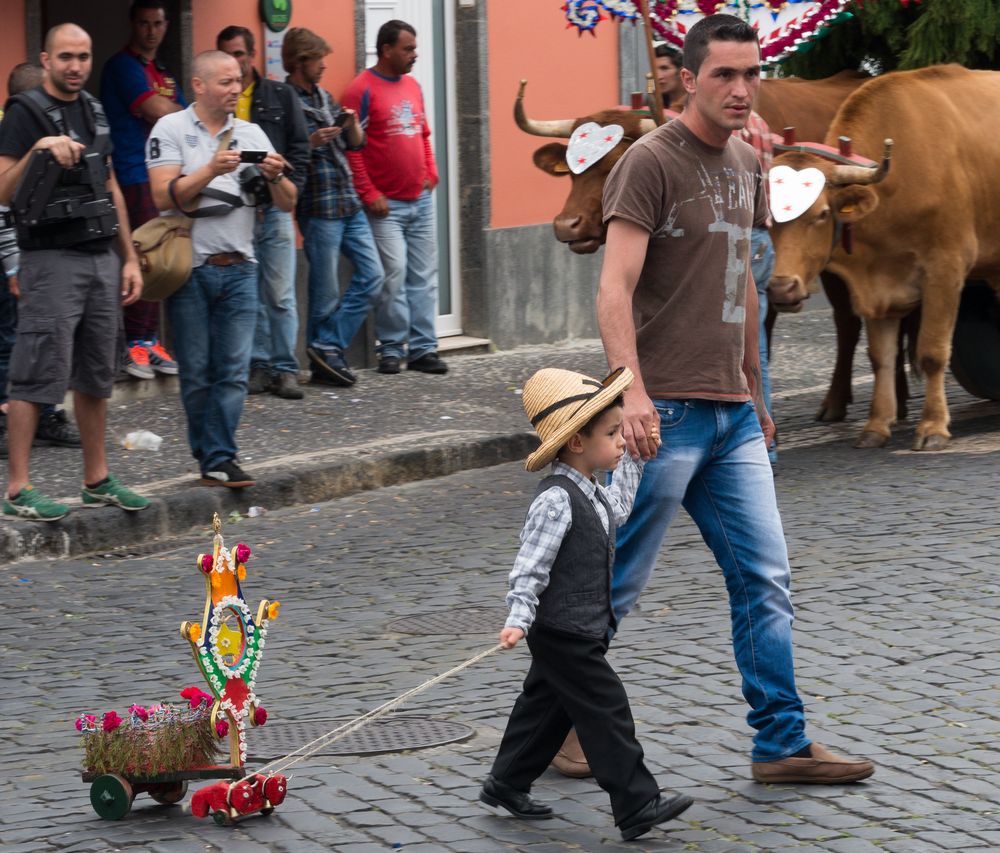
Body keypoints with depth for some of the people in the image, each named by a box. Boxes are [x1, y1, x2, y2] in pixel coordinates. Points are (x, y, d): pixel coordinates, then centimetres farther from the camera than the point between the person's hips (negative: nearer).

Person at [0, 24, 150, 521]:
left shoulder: (95, 112, 15)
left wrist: (129, 258, 17)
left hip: (102, 257, 7)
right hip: (52, 260, -7)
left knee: (96, 377, 11)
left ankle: (97, 481, 19)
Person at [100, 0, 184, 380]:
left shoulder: (164, 75, 21)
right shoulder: (123, 67, -5)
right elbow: (158, 111, -14)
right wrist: (185, 112, 4)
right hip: (135, 177, -8)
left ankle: (151, 342, 10)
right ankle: (136, 345, -8)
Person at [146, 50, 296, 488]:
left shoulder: (251, 134, 12)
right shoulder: (171, 130, 1)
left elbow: (287, 203, 10)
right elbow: (164, 196, -10)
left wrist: (276, 176, -10)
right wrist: (211, 170, -18)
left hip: (238, 268, 3)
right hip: (190, 267, -3)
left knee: (233, 371, -3)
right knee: (196, 373, 3)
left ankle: (218, 459, -2)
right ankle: (210, 452, 17)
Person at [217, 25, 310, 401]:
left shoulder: (280, 96, 8)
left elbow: (299, 150, 6)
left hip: (274, 210, 0)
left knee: (280, 295, -2)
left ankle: (285, 369, 2)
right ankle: (258, 366, 9)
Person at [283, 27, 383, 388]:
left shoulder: (324, 97, 16)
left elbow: (356, 144, 19)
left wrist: (352, 124, -1)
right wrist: (312, 142, -23)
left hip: (350, 204, 8)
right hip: (318, 206, -8)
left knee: (372, 277, 5)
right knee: (326, 291, -1)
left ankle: (328, 347, 9)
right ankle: (324, 353, 11)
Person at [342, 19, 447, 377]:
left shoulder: (412, 86, 12)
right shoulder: (363, 90, -9)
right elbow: (351, 147, -12)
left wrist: (430, 173, 10)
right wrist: (369, 195, -13)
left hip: (421, 200, 7)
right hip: (387, 205, -7)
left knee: (424, 277, 5)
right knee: (394, 275, -11)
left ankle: (422, 348, 9)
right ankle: (391, 349, 0)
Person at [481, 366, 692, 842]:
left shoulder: (590, 494, 8)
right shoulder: (555, 500, -21)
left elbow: (618, 510, 30)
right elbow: (530, 567, -23)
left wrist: (630, 459, 28)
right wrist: (519, 620, -31)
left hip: (584, 631, 10)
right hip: (564, 635, -10)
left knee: (547, 708, 19)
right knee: (607, 714, -8)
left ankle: (506, 785, 32)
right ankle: (637, 808, -6)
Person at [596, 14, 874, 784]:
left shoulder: (745, 164, 14)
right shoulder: (650, 163, -10)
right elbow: (615, 288, -18)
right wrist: (632, 390, -30)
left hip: (731, 414, 8)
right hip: (665, 412, -8)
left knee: (765, 578, 5)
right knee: (616, 583, 0)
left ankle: (782, 745, 9)